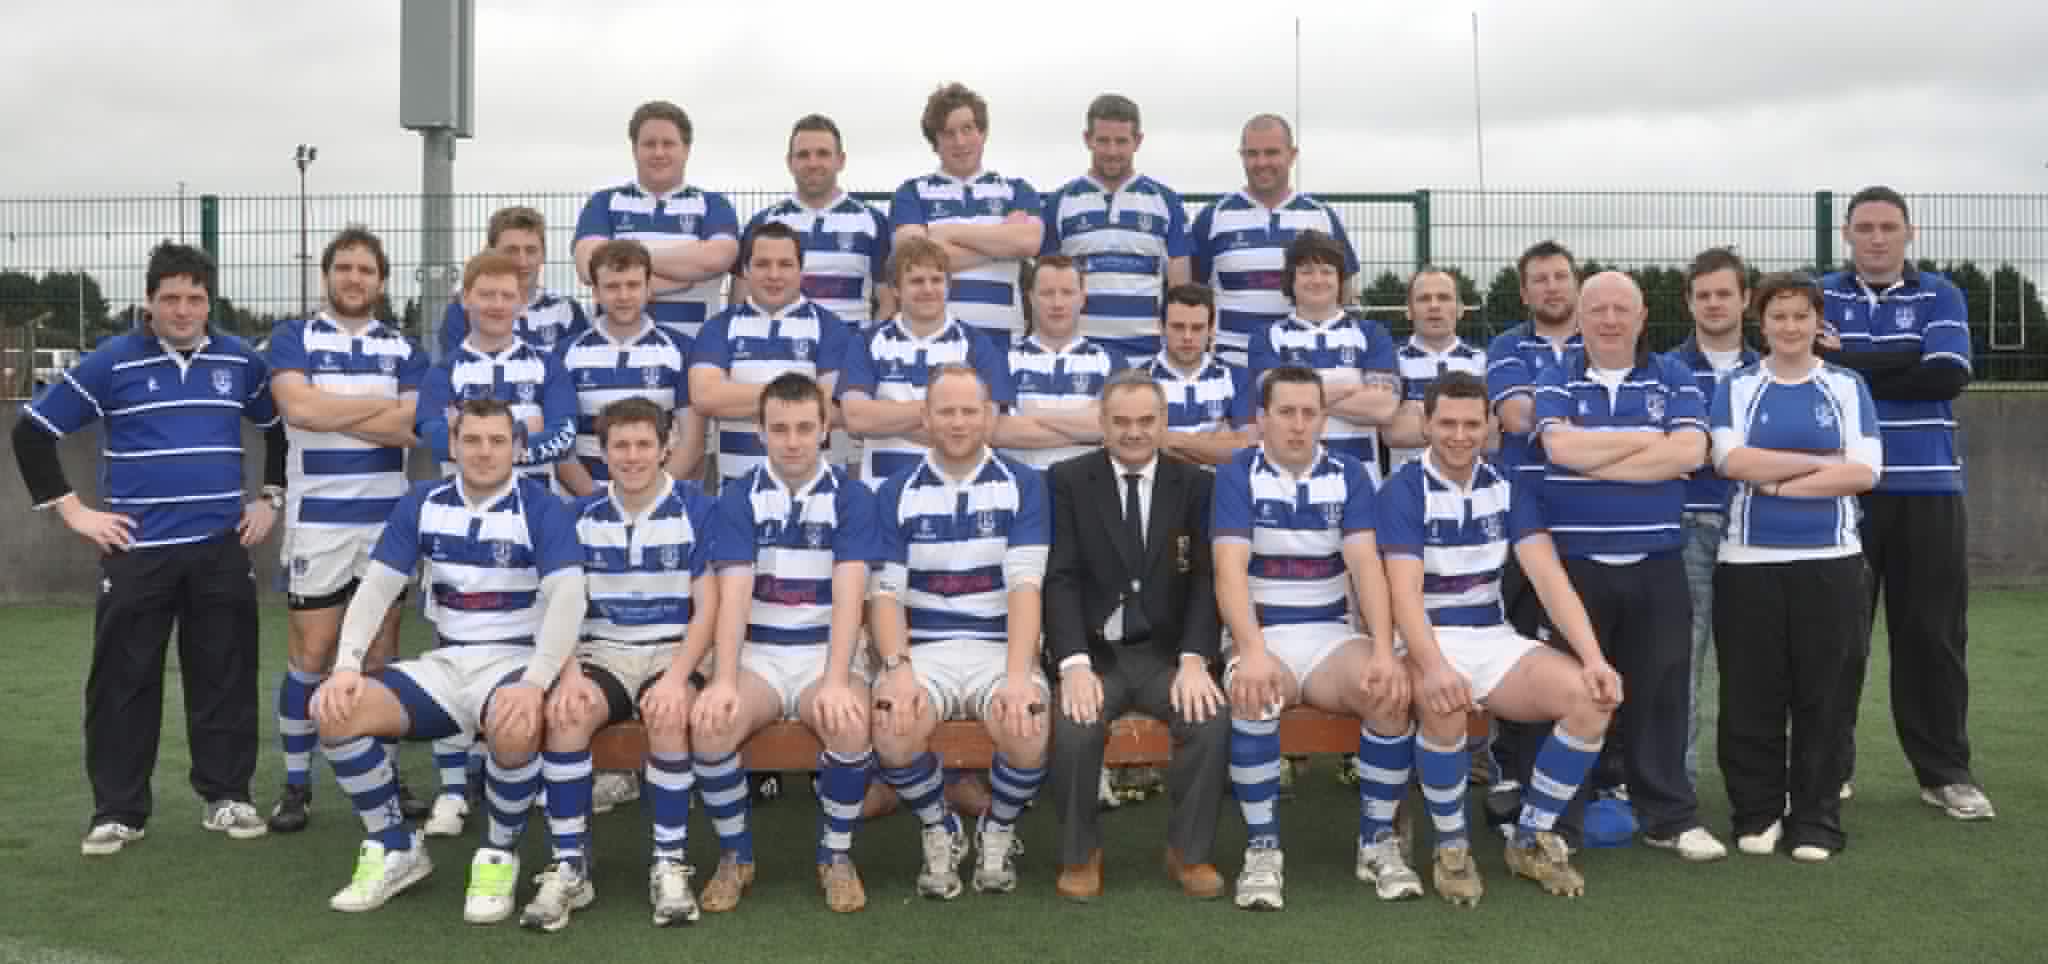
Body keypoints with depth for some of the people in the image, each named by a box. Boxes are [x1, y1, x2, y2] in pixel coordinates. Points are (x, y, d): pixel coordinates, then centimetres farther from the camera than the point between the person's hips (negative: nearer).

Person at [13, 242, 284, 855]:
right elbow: (32, 431, 2)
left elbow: (284, 428, 20)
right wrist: (70, 510, -2)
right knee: (123, 682, 3)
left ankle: (227, 797, 17)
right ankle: (118, 812, 13)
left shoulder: (240, 362, 6)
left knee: (225, 677, 5)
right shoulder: (112, 363, -2)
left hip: (221, 550, 2)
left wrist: (272, 498, 11)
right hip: (137, 552, -2)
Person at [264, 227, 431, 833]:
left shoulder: (404, 349, 9)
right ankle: (297, 784, 12)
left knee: (382, 652, 9)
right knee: (310, 655, 1)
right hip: (317, 521, -2)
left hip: (389, 520, 2)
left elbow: (416, 427, -6)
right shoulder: (293, 339, 4)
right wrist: (385, 404, -7)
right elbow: (300, 407, -15)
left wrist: (332, 412, -11)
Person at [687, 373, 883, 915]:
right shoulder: (737, 497, 1)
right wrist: (724, 680, -26)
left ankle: (836, 854, -4)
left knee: (850, 727, -32)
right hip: (758, 652, 1)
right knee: (710, 726, -28)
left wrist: (836, 681, -28)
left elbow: (849, 595, -14)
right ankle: (735, 855, -2)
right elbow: (734, 594, -11)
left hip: (824, 652, -1)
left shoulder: (852, 497, -2)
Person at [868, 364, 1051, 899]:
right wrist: (897, 669, -19)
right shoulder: (896, 492, 6)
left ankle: (998, 834, 6)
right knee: (893, 734, -29)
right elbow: (884, 592, -1)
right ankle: (939, 832, 5)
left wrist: (1018, 675, -22)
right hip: (923, 649, 1)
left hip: (998, 647, -1)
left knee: (1027, 733, -30)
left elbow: (1024, 585, -8)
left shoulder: (1023, 485, 3)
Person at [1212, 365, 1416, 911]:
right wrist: (1253, 653, -33)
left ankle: (1378, 841, -8)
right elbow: (1230, 570, -16)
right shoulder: (1236, 476, -3)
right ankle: (1262, 848, -20)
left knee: (1390, 693, -27)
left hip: (1331, 634, 2)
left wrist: (1384, 651, -23)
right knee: (1253, 696, -35)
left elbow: (1366, 565, -7)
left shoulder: (1348, 475, 4)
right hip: (1262, 636, -2)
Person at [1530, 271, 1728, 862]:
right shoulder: (1555, 382, 4)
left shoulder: (1674, 380, 7)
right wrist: (1648, 439, -7)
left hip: (1655, 566, 1)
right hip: (1573, 565, -1)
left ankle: (1669, 816, 18)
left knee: (1658, 693, 7)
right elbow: (1563, 447, -14)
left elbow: (1690, 453, -10)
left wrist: (1598, 458, -11)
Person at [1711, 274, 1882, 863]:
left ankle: (1815, 819, 15)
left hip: (1831, 561, 0)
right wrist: (1823, 462, -8)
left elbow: (1864, 472, -5)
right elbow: (1732, 460, -10)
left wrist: (1778, 482, -10)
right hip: (1749, 562, 0)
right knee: (1751, 695, 3)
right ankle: (1757, 813, 16)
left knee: (1825, 695, 4)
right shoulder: (1735, 388, 6)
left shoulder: (1848, 387, 7)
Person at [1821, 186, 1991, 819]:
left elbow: (1946, 376, -9)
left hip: (1927, 490, 1)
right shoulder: (1818, 296, 8)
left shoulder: (1941, 296, 8)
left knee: (1933, 634, 5)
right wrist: (1902, 360, -12)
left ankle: (1945, 771, 16)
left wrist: (1849, 364, -10)